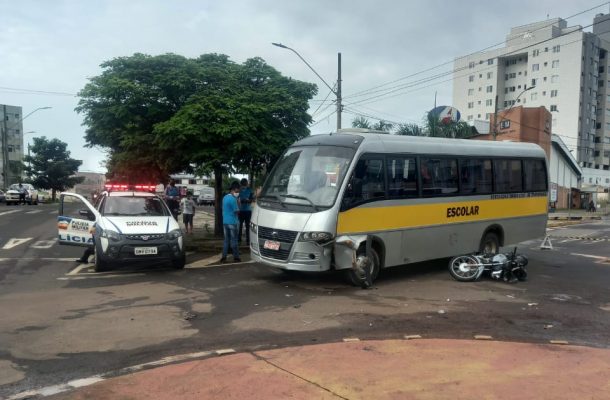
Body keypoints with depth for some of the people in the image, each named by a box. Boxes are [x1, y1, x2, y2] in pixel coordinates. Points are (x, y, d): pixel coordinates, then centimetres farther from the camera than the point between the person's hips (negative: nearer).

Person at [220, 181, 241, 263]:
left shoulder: (225, 197, 12)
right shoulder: (233, 199, -16)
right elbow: (237, 211, -13)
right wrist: (238, 204, -1)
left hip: (225, 222, 8)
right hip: (232, 222, -8)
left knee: (226, 240, 10)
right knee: (234, 240, 1)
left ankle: (224, 257, 8)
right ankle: (236, 257, 7)